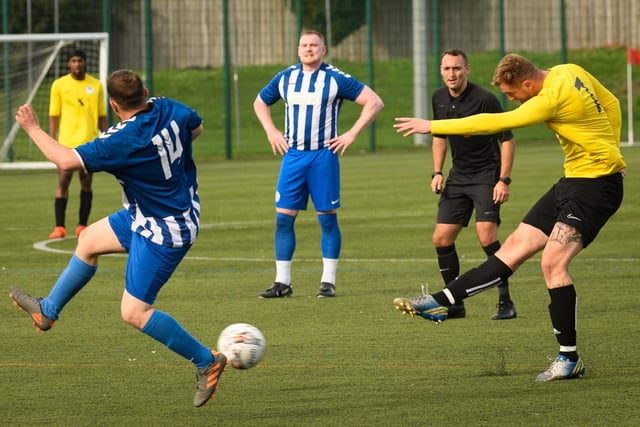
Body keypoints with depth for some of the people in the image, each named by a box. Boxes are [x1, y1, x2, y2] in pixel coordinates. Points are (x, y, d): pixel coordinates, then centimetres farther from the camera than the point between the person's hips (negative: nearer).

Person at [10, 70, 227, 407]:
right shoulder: (168, 109, -10)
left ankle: (207, 361, 5)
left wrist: (32, 128, -16)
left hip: (162, 234, -10)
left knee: (134, 312, -5)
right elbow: (196, 128, 11)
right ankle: (47, 310, 41)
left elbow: (66, 161, -30)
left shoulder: (121, 141, -31)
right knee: (88, 241, 23)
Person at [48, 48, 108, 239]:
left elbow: (102, 116, 11)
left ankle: (82, 226, 9)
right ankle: (59, 227, -4)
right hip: (67, 143, -2)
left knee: (86, 184, 3)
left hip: (90, 143, 2)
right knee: (63, 183, -5)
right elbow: (54, 115, 3)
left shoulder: (96, 85, 7)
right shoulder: (59, 85, 2)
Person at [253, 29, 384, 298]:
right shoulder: (284, 78, 9)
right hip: (292, 155, 3)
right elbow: (260, 103, 25)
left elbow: (374, 102, -4)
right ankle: (282, 283, 4)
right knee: (283, 218, -1)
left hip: (323, 154, -3)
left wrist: (352, 134, -8)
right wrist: (271, 131, 11)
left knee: (327, 218, -1)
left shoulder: (336, 79, -4)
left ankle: (328, 281, 6)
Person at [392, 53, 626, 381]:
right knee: (515, 247, 7)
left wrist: (433, 126, -16)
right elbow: (611, 103, 15)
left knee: (552, 261, -17)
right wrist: (609, 152, 16)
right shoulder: (569, 72, 3)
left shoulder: (551, 99, -23)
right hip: (572, 180, 10)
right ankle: (440, 302, 5)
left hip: (596, 184, -10)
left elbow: (495, 123, -22)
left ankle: (569, 359, -10)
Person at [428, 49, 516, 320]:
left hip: (486, 175, -7)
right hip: (458, 176, 7)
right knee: (441, 238, 1)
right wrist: (437, 172, 9)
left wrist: (504, 180, -17)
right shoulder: (439, 99, 4)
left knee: (486, 235, -21)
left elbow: (507, 139, -12)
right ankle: (455, 304, 13)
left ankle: (506, 302, -11)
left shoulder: (484, 99, -16)